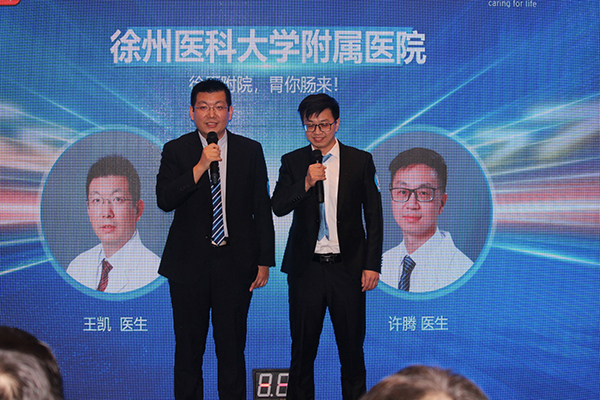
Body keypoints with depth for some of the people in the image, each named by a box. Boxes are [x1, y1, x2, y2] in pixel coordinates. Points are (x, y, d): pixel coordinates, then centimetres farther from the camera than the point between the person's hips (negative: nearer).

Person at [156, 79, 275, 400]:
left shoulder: (250, 150, 5)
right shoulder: (176, 151, 2)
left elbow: (262, 209, 6)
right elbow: (164, 201, -11)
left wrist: (264, 261, 2)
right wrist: (201, 166, -19)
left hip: (235, 263, 0)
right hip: (189, 263, 0)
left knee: (232, 347, 7)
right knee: (188, 349, 10)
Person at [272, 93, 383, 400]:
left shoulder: (360, 161, 4)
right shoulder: (292, 162, 6)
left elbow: (374, 217, 4)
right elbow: (278, 207, -4)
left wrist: (372, 265, -1)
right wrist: (306, 183, -20)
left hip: (347, 267, 0)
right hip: (306, 268, 1)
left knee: (352, 348, 7)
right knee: (303, 347, 8)